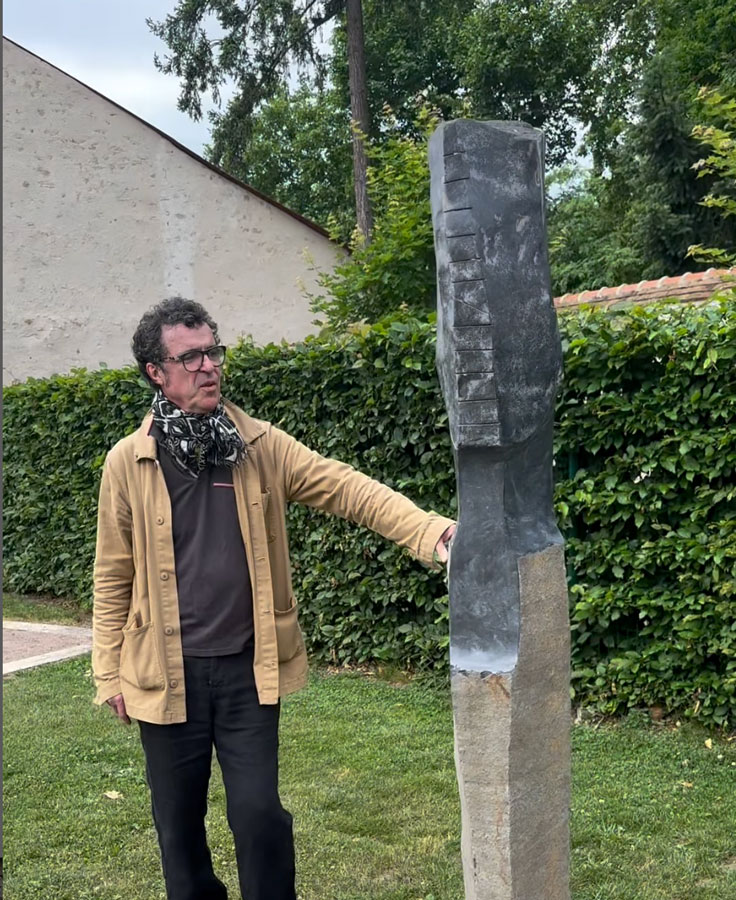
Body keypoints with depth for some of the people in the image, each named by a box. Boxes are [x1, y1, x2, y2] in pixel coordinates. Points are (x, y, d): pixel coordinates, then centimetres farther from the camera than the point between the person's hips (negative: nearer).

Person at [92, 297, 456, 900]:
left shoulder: (261, 447, -2)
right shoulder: (128, 463, -4)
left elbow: (348, 488, -11)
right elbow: (114, 576, 1)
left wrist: (430, 530, -26)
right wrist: (109, 673, 2)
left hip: (249, 668, 0)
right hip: (167, 672, 0)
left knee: (259, 814, 1)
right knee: (179, 821, 13)